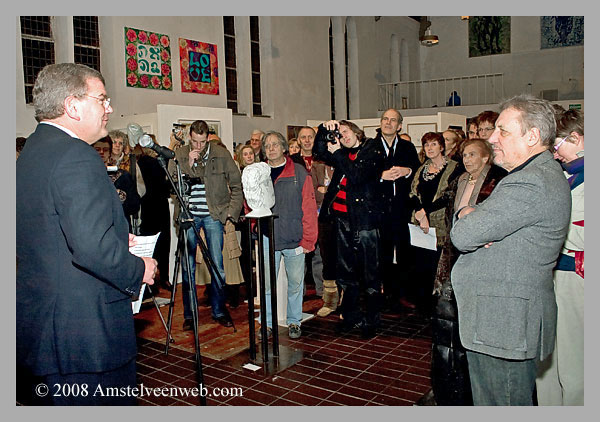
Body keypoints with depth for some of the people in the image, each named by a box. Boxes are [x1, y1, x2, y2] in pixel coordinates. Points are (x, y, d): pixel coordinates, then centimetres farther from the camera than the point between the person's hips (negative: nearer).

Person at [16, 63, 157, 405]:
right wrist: (139, 270, -12)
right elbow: (91, 247, -29)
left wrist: (117, 240, 12)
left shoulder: (32, 150, 11)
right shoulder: (77, 157, -20)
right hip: (85, 331, -10)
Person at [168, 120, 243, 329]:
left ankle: (219, 311, 16)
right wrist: (188, 164, -17)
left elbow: (236, 186, 5)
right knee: (187, 267, 3)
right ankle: (189, 314, 16)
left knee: (217, 266, 1)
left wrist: (231, 212, -1)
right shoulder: (179, 155, 2)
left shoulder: (221, 155, 0)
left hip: (214, 215, -1)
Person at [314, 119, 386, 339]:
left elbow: (356, 176, -16)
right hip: (343, 217, 6)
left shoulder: (374, 151, -4)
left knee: (370, 271, 2)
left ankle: (371, 320, 14)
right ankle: (351, 316, 26)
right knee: (346, 269, 13)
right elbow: (319, 153, 10)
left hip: (365, 217, -6)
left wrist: (337, 153, -11)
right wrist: (324, 130, 0)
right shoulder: (343, 153, 15)